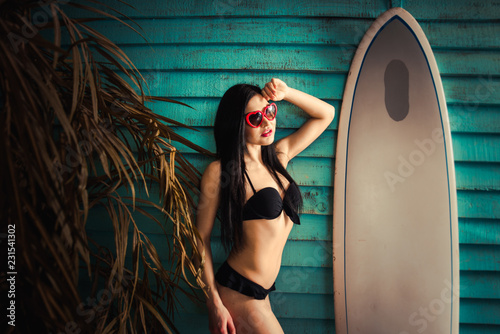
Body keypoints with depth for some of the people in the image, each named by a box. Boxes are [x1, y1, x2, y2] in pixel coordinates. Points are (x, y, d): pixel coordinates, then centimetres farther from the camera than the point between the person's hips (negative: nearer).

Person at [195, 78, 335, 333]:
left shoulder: (279, 155, 7)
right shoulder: (220, 171, -12)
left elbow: (326, 114, 16)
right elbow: (201, 238, -9)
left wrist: (285, 92, 2)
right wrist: (214, 303, -11)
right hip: (237, 293, -6)